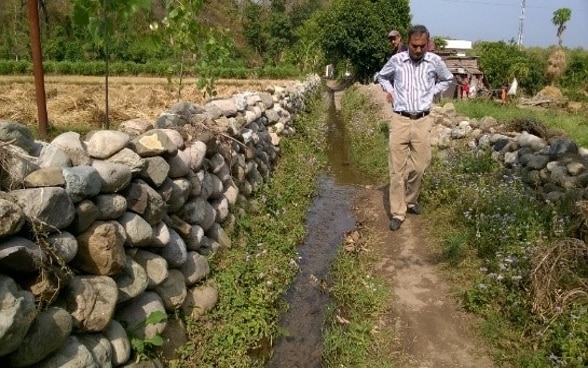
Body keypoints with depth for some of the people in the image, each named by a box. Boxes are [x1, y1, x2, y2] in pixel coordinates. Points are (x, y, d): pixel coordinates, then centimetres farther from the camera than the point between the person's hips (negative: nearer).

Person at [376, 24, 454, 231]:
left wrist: (432, 93, 7)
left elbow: (447, 80, 20)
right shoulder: (396, 60, 0)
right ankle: (398, 213, 6)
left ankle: (411, 200, 32)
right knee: (397, 169, -1)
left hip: (423, 121, 1)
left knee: (418, 167, 7)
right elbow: (381, 77, 20)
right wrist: (390, 91, 4)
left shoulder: (435, 61, 1)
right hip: (399, 120, -1)